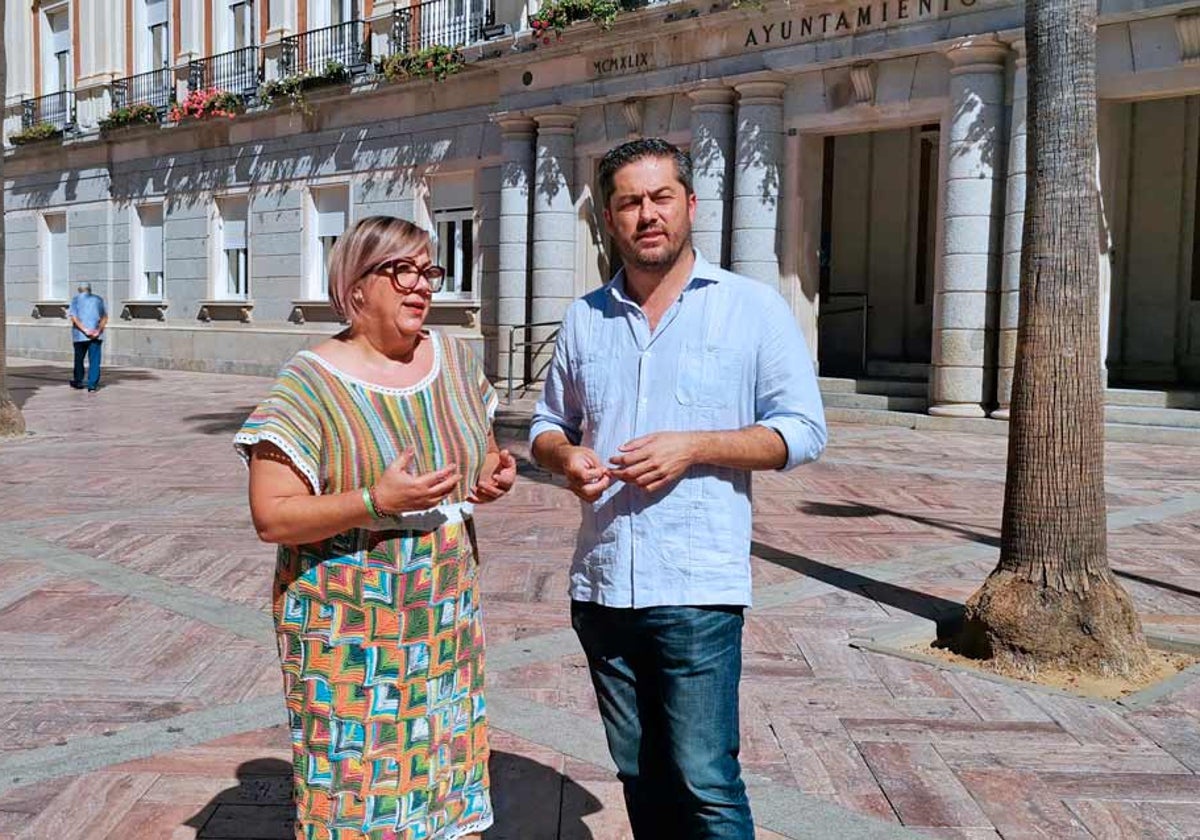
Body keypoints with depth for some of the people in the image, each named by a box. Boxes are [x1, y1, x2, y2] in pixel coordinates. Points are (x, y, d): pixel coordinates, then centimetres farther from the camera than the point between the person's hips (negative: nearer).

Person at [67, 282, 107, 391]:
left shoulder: (75, 300, 6)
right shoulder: (98, 299, 10)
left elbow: (73, 318, -8)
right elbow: (105, 317, -2)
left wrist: (85, 330, -14)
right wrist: (98, 331, -11)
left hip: (80, 335, 0)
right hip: (96, 336, 0)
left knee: (79, 359, 15)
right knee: (94, 360, -1)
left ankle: (78, 381, 27)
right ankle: (92, 384, -8)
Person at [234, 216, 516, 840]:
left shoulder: (454, 357, 5)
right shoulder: (310, 383, -12)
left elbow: (481, 455, 19)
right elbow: (271, 517, -15)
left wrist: (493, 476, -4)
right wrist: (377, 501, -26)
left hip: (447, 618, 5)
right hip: (348, 632, -5)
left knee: (448, 789, 12)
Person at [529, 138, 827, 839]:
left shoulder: (754, 306, -1)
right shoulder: (585, 319, 11)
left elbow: (803, 431, -3)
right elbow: (548, 424, 19)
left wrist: (693, 447, -16)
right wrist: (566, 455, -5)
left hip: (698, 590, -4)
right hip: (601, 588, 5)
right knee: (641, 779, 16)